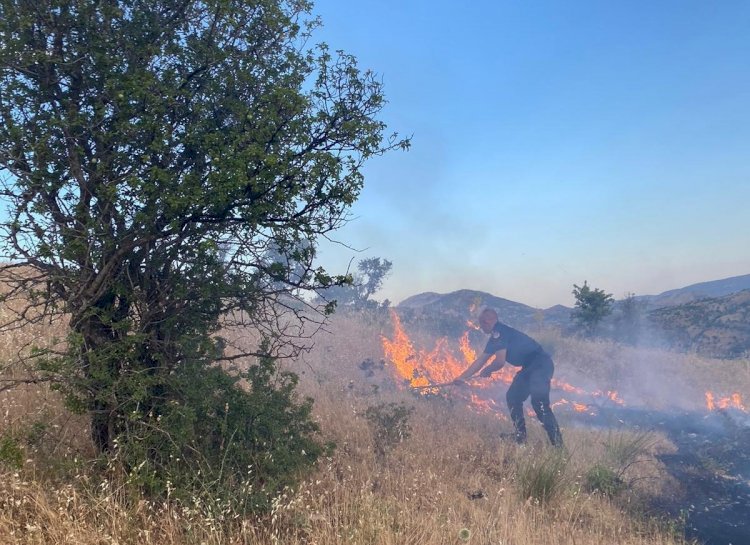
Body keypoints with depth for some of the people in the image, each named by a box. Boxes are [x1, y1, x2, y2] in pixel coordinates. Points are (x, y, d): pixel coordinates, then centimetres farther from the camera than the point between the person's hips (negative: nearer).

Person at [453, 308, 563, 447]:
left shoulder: (500, 332, -16)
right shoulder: (495, 337, 15)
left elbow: (500, 362, -21)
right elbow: (480, 360, 21)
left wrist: (486, 371, 0)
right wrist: (462, 377, 20)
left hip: (541, 364, -11)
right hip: (529, 367, 11)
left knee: (538, 400, -24)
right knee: (513, 397, 9)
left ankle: (557, 442, -23)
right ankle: (520, 437, 14)